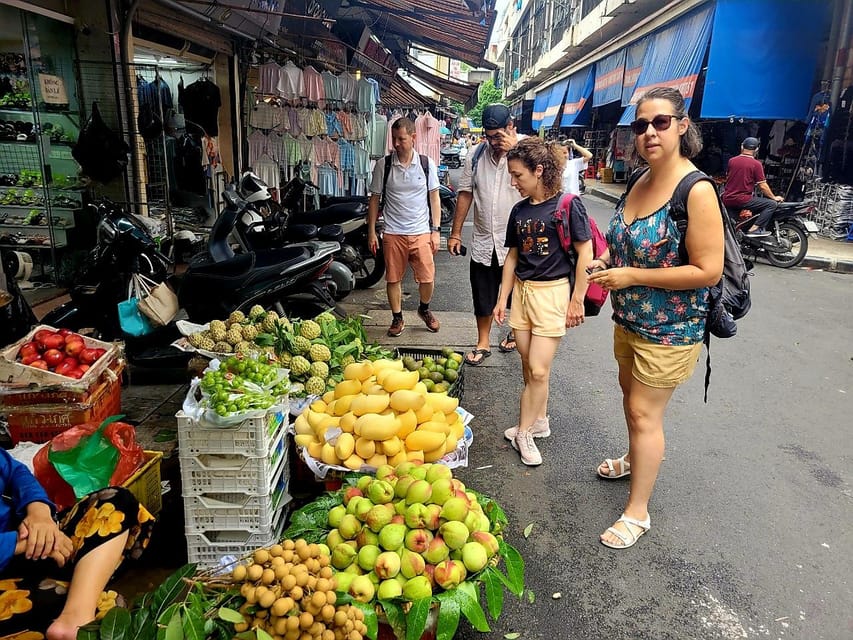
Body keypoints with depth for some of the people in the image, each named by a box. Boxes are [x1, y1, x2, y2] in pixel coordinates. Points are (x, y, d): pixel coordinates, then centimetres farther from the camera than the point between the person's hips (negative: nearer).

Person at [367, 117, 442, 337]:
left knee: (427, 279, 1)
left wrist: (436, 230, -1)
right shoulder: (383, 165, -1)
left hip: (421, 232, 0)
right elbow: (374, 199, 4)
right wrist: (371, 232, 1)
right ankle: (397, 318, 25)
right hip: (393, 234, 0)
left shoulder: (427, 164, 0)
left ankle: (424, 309, 30)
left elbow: (434, 197, 4)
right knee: (393, 278, 7)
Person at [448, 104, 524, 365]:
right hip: (483, 242, 3)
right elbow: (465, 193, 7)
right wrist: (456, 232, 6)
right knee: (482, 297, 12)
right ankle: (482, 344, 27)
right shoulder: (476, 154, 2)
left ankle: (517, 332, 40)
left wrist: (514, 150, -26)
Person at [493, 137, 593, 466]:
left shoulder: (567, 205, -10)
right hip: (521, 291, 6)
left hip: (552, 293, -6)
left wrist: (577, 300, -9)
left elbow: (585, 254, -9)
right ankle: (539, 421, 29)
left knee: (538, 370, -5)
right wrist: (502, 298, 12)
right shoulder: (519, 210, 8)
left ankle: (524, 432, 11)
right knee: (529, 367, 12)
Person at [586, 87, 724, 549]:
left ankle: (637, 511, 14)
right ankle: (635, 459, 50)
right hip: (630, 318, 8)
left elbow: (708, 270, -25)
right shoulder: (640, 181, 3)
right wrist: (608, 262, -1)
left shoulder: (696, 191, -22)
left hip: (669, 329, -8)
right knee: (630, 394, 24)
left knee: (645, 412, -1)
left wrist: (632, 276, -24)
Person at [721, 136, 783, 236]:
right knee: (772, 204, -3)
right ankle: (754, 229, -15)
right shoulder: (756, 164, -7)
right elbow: (763, 186, -6)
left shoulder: (731, 161, 7)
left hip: (727, 200, 6)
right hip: (742, 200, -6)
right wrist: (774, 197, 10)